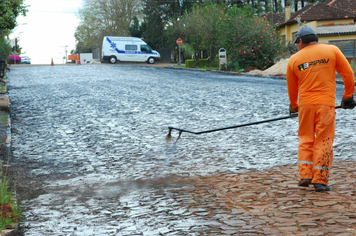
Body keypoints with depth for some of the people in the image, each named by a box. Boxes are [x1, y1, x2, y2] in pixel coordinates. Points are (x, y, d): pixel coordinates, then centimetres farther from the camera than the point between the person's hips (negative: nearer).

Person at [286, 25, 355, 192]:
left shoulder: (294, 59, 6)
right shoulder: (332, 50, 2)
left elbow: (292, 88, 15)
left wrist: (293, 106, 31)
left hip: (305, 104, 1)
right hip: (326, 104, -1)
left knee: (305, 139, 15)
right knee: (324, 142, 4)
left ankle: (305, 175, 8)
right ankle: (320, 180, 3)